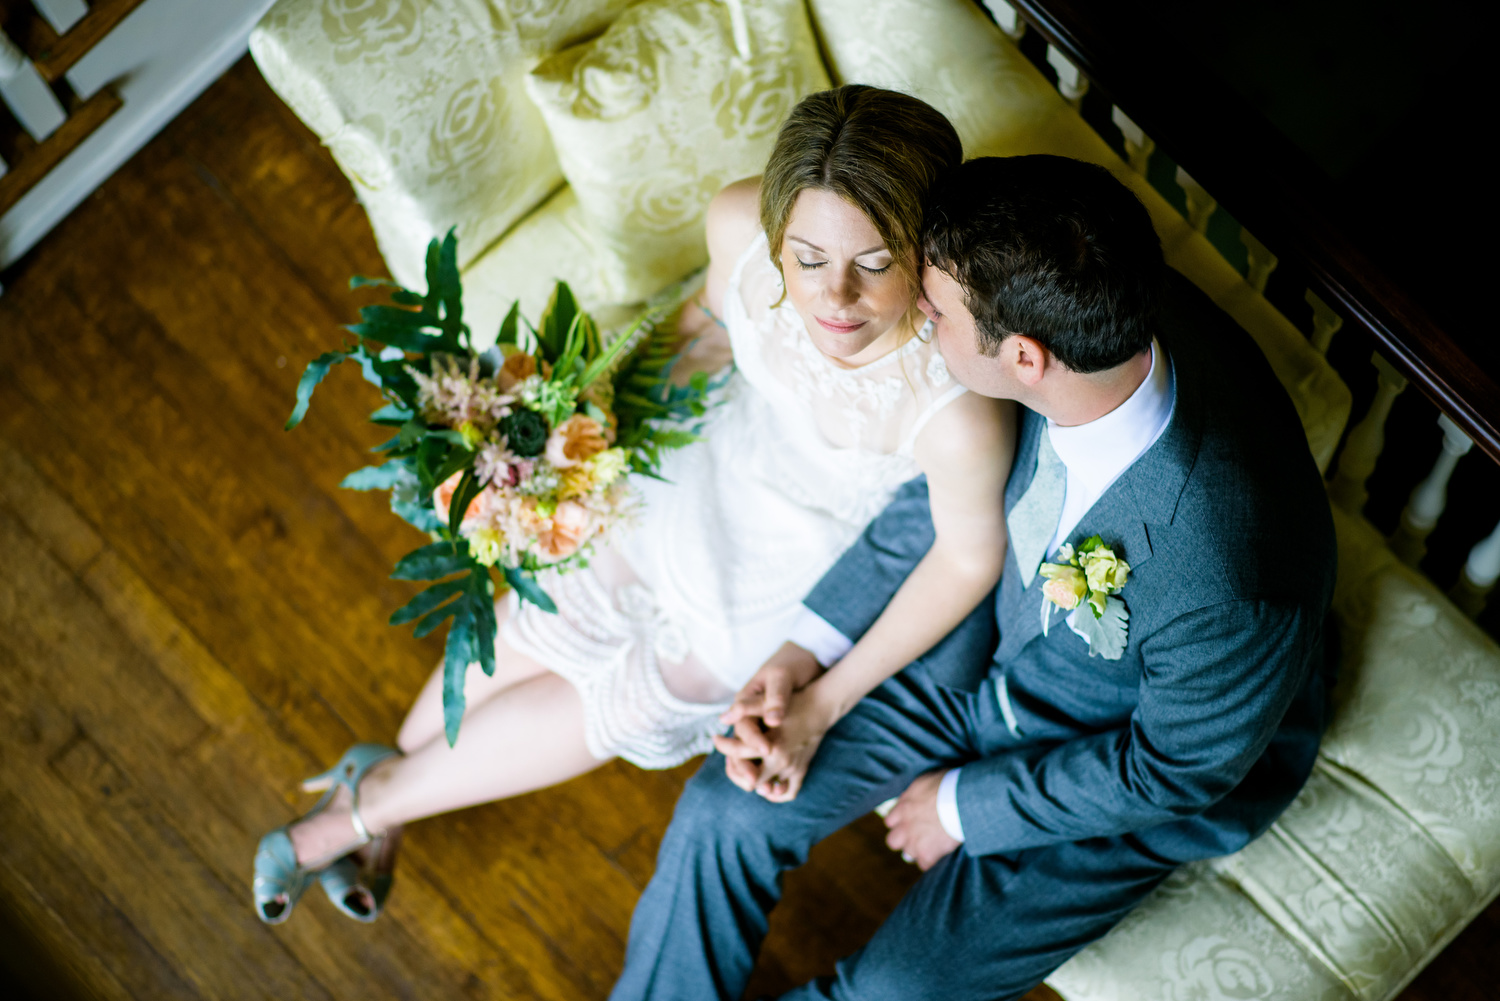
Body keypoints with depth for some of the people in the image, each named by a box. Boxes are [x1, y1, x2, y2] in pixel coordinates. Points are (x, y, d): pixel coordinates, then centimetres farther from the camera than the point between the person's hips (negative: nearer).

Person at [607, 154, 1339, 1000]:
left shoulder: (1230, 584, -43)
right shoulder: (1099, 313, -26)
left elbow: (1179, 768, -22)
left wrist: (968, 806, -10)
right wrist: (809, 648, -8)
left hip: (1141, 755, -5)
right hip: (987, 640, 5)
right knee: (725, 815, 2)